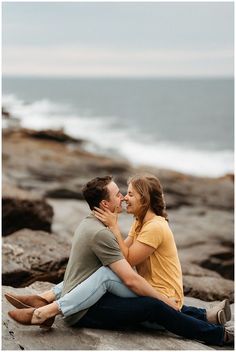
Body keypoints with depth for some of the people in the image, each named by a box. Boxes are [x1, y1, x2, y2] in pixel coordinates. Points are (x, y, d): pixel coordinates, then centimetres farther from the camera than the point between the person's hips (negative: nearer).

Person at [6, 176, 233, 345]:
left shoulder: (89, 223, 12)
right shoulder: (101, 233, -20)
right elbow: (131, 280, -23)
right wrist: (165, 300, -14)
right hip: (85, 310, -11)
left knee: (157, 300, 8)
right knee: (154, 306, -21)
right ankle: (217, 335, -18)